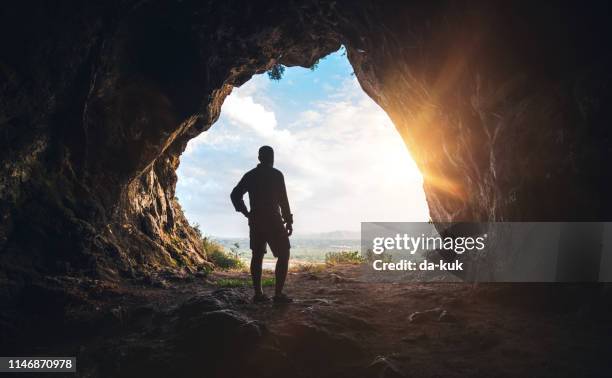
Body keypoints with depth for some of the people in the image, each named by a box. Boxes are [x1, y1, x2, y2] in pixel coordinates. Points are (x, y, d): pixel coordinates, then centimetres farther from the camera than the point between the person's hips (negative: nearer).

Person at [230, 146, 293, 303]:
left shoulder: (249, 175, 10)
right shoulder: (276, 174, -6)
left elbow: (235, 195, 9)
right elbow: (283, 200, -10)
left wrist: (247, 213, 10)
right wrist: (289, 221, -5)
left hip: (255, 221, 6)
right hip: (272, 220, -6)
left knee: (257, 255, 11)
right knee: (283, 255, 0)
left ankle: (258, 293, 11)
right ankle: (278, 294, -6)